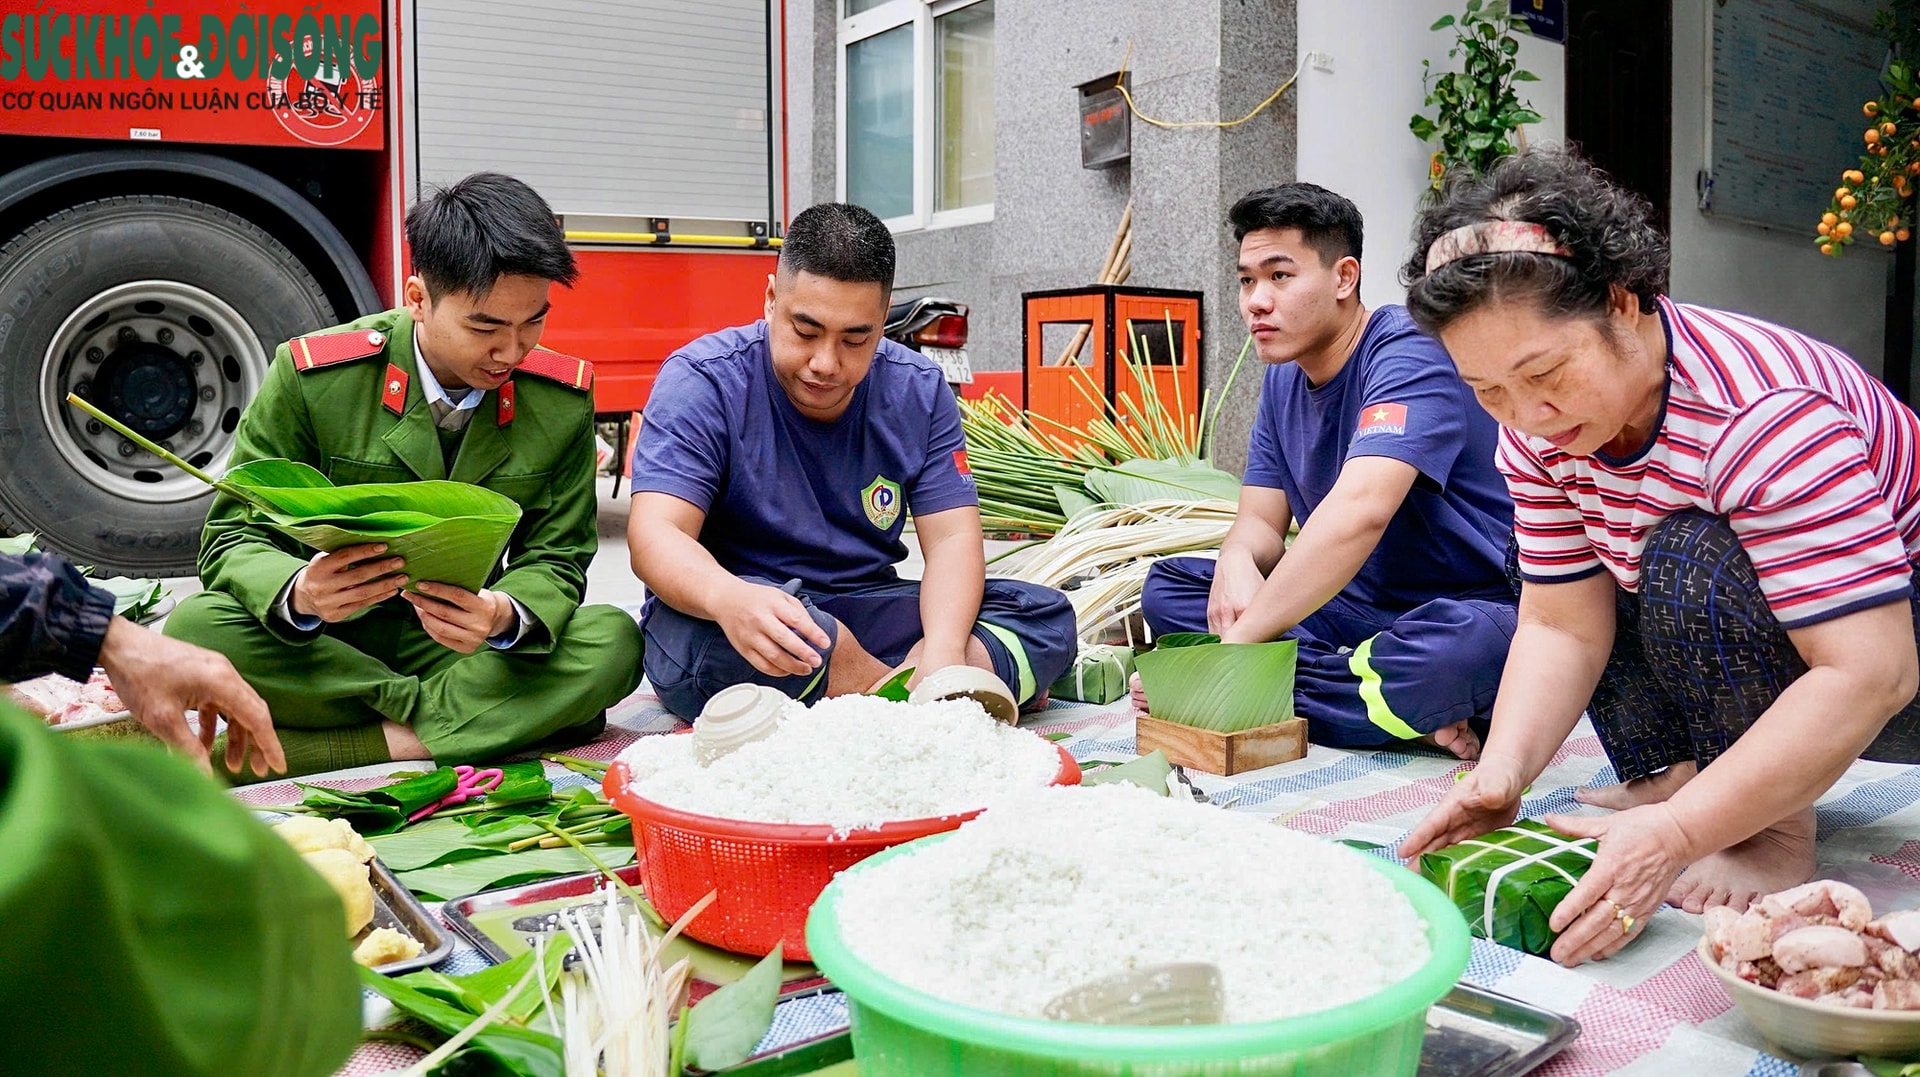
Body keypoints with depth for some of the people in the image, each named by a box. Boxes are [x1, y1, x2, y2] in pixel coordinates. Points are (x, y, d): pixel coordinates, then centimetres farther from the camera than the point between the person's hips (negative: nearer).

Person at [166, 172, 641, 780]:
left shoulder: (563, 400, -6)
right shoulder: (311, 376, -11)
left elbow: (556, 558, -4)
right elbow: (234, 538, -9)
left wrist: (506, 616, -30)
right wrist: (299, 593, -35)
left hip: (459, 642, 1)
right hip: (325, 639, 0)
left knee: (614, 643, -27)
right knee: (195, 627, -31)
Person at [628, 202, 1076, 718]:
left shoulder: (918, 391, 1)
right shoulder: (702, 380, -12)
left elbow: (952, 538, -4)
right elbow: (654, 536, -22)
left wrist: (943, 651, -26)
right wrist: (729, 598, -47)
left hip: (863, 609, 4)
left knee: (1046, 616, -13)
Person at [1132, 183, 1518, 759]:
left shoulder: (1407, 355, -20)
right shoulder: (1283, 382, 7)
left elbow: (1358, 512, -35)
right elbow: (1261, 520, 5)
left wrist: (1235, 643, -36)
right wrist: (1237, 561, -22)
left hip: (1478, 608, -8)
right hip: (1361, 606, 8)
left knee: (1463, 644, -42)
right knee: (1167, 586, -2)